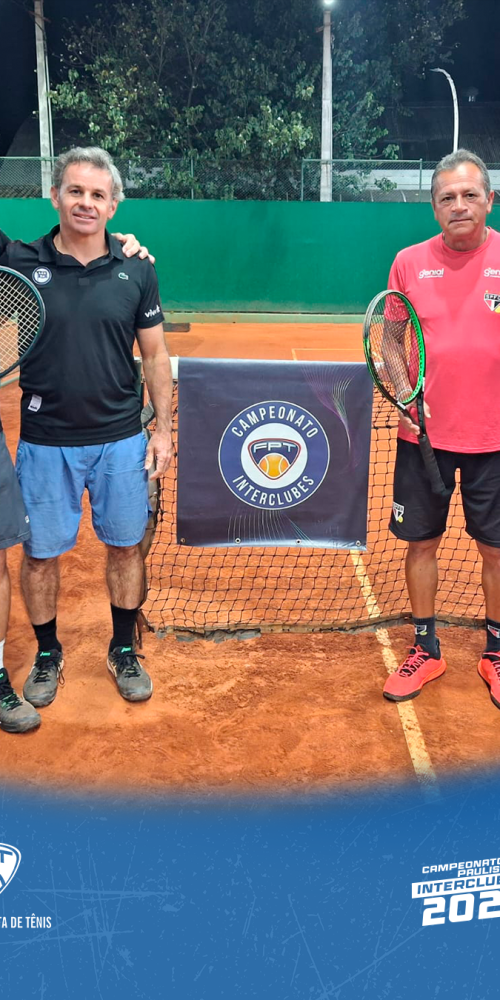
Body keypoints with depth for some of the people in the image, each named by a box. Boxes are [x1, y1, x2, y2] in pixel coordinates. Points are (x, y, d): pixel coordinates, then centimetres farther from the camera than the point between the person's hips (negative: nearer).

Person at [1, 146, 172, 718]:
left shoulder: (136, 270, 1)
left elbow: (155, 356, 6)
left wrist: (163, 428, 2)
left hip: (121, 440, 1)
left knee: (125, 546, 11)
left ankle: (123, 651, 31)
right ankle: (47, 654, 30)